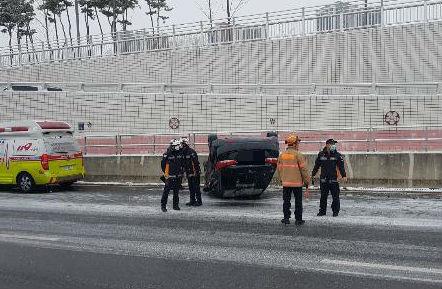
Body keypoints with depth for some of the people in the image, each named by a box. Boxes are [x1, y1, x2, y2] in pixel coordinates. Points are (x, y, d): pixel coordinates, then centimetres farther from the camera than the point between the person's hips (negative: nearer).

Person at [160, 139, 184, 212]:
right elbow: (163, 164, -5)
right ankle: (163, 205, -2)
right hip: (170, 176, -5)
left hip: (178, 176, 5)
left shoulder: (180, 153, 5)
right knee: (166, 190, -8)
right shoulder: (167, 154, -12)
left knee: (176, 191, 11)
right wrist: (165, 173, -3)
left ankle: (176, 205, 20)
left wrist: (181, 172, 15)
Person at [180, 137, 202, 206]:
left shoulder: (191, 151, -15)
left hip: (195, 172, -8)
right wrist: (184, 171, 16)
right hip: (189, 173, 8)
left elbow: (196, 162, -19)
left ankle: (199, 201, 0)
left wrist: (196, 171, -21)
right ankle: (192, 201, 20)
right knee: (191, 187, 12)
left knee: (196, 187, -5)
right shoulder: (183, 152, 10)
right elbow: (183, 163, 19)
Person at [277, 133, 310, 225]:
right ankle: (298, 219, 11)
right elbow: (304, 170, -10)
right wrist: (307, 183, -2)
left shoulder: (282, 155, 4)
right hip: (297, 183, -4)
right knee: (298, 202, 7)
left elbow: (279, 169, 9)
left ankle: (286, 218, 14)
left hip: (285, 183, 4)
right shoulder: (298, 155, -11)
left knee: (286, 201, 13)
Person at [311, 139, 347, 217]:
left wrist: (344, 176, -11)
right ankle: (322, 211, 19)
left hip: (334, 179, -2)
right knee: (323, 196, 9)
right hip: (323, 179, 2)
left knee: (335, 196, 1)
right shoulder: (321, 154, 6)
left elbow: (341, 166, -1)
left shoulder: (337, 155, 1)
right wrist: (313, 175, 15)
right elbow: (316, 166, 14)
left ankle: (335, 211, 13)